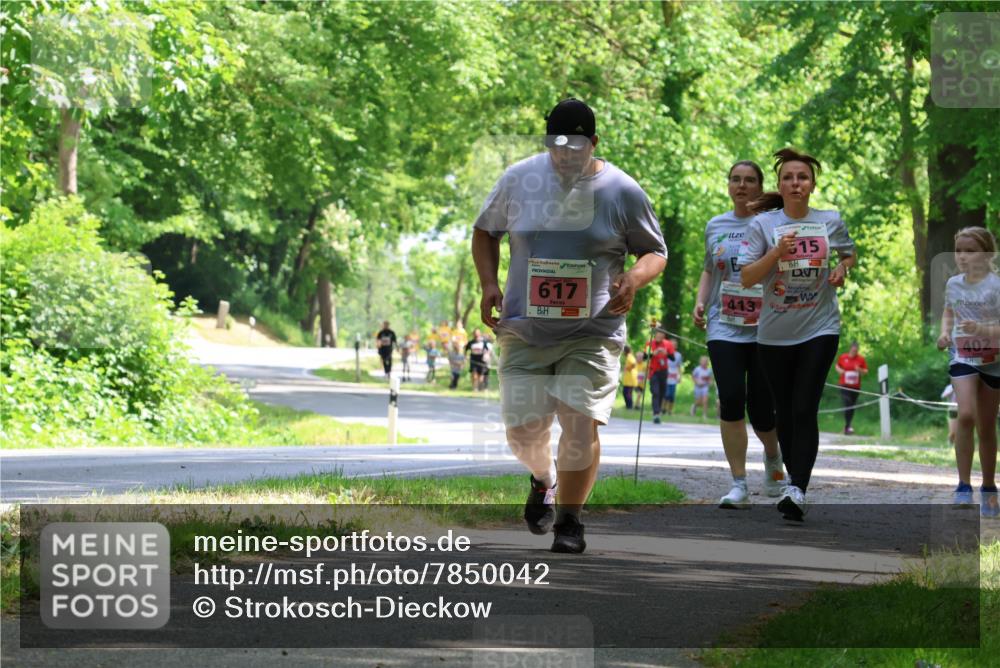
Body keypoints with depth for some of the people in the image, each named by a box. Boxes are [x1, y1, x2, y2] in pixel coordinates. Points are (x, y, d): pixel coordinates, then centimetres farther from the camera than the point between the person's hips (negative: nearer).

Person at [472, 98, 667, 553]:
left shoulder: (622, 191, -4)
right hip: (524, 329, 2)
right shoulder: (518, 180, 0)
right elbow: (485, 231, 16)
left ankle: (569, 520, 3)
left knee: (581, 422, -14)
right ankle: (543, 480, 37)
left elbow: (656, 252, 6)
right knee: (523, 430, 1)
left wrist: (635, 278, -16)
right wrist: (488, 283, -1)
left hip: (592, 332, -2)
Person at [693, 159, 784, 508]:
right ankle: (739, 486, -7)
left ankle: (773, 457, 34)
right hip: (724, 328, 2)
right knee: (731, 400, -13)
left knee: (761, 411, -2)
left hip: (766, 331, -2)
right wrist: (700, 301, 10)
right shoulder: (715, 226, 13)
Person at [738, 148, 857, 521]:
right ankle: (793, 481, 25)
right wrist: (777, 253, -20)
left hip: (820, 328, -1)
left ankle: (798, 491, -21)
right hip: (775, 333, 1)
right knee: (785, 412, 9)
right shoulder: (763, 223, -3)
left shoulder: (830, 221, 2)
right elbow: (746, 278, -6)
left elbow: (850, 254, 21)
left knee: (805, 410, -14)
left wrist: (842, 269, -1)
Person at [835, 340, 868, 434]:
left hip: (856, 387, 2)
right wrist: (839, 370, -5)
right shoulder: (843, 357, 1)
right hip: (845, 385, -2)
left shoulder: (861, 359, 2)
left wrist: (860, 370, -15)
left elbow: (866, 372, 6)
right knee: (847, 405, -16)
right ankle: (847, 426, -17)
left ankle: (847, 426, 21)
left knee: (852, 407, 7)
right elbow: (837, 366, 17)